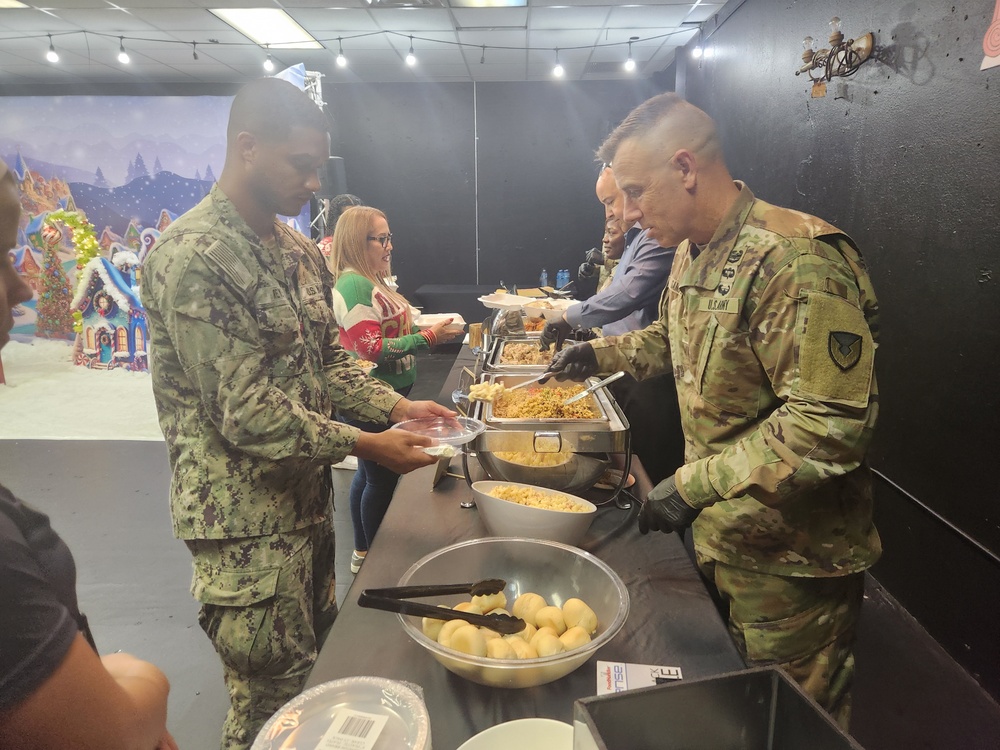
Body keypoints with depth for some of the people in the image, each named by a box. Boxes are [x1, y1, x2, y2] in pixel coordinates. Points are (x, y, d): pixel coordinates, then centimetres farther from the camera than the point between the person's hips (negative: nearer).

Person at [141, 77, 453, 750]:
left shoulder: (298, 250, 7)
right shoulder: (194, 258, -21)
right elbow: (245, 411, -24)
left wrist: (396, 406, -2)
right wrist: (364, 445, -21)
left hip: (307, 497, 9)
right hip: (244, 519, -8)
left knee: (315, 660, 24)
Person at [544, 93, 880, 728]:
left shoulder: (794, 263, -27)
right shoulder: (693, 254, 5)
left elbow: (833, 424, -31)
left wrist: (694, 484, -28)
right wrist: (601, 354, 11)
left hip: (789, 560, -8)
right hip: (718, 535, 8)